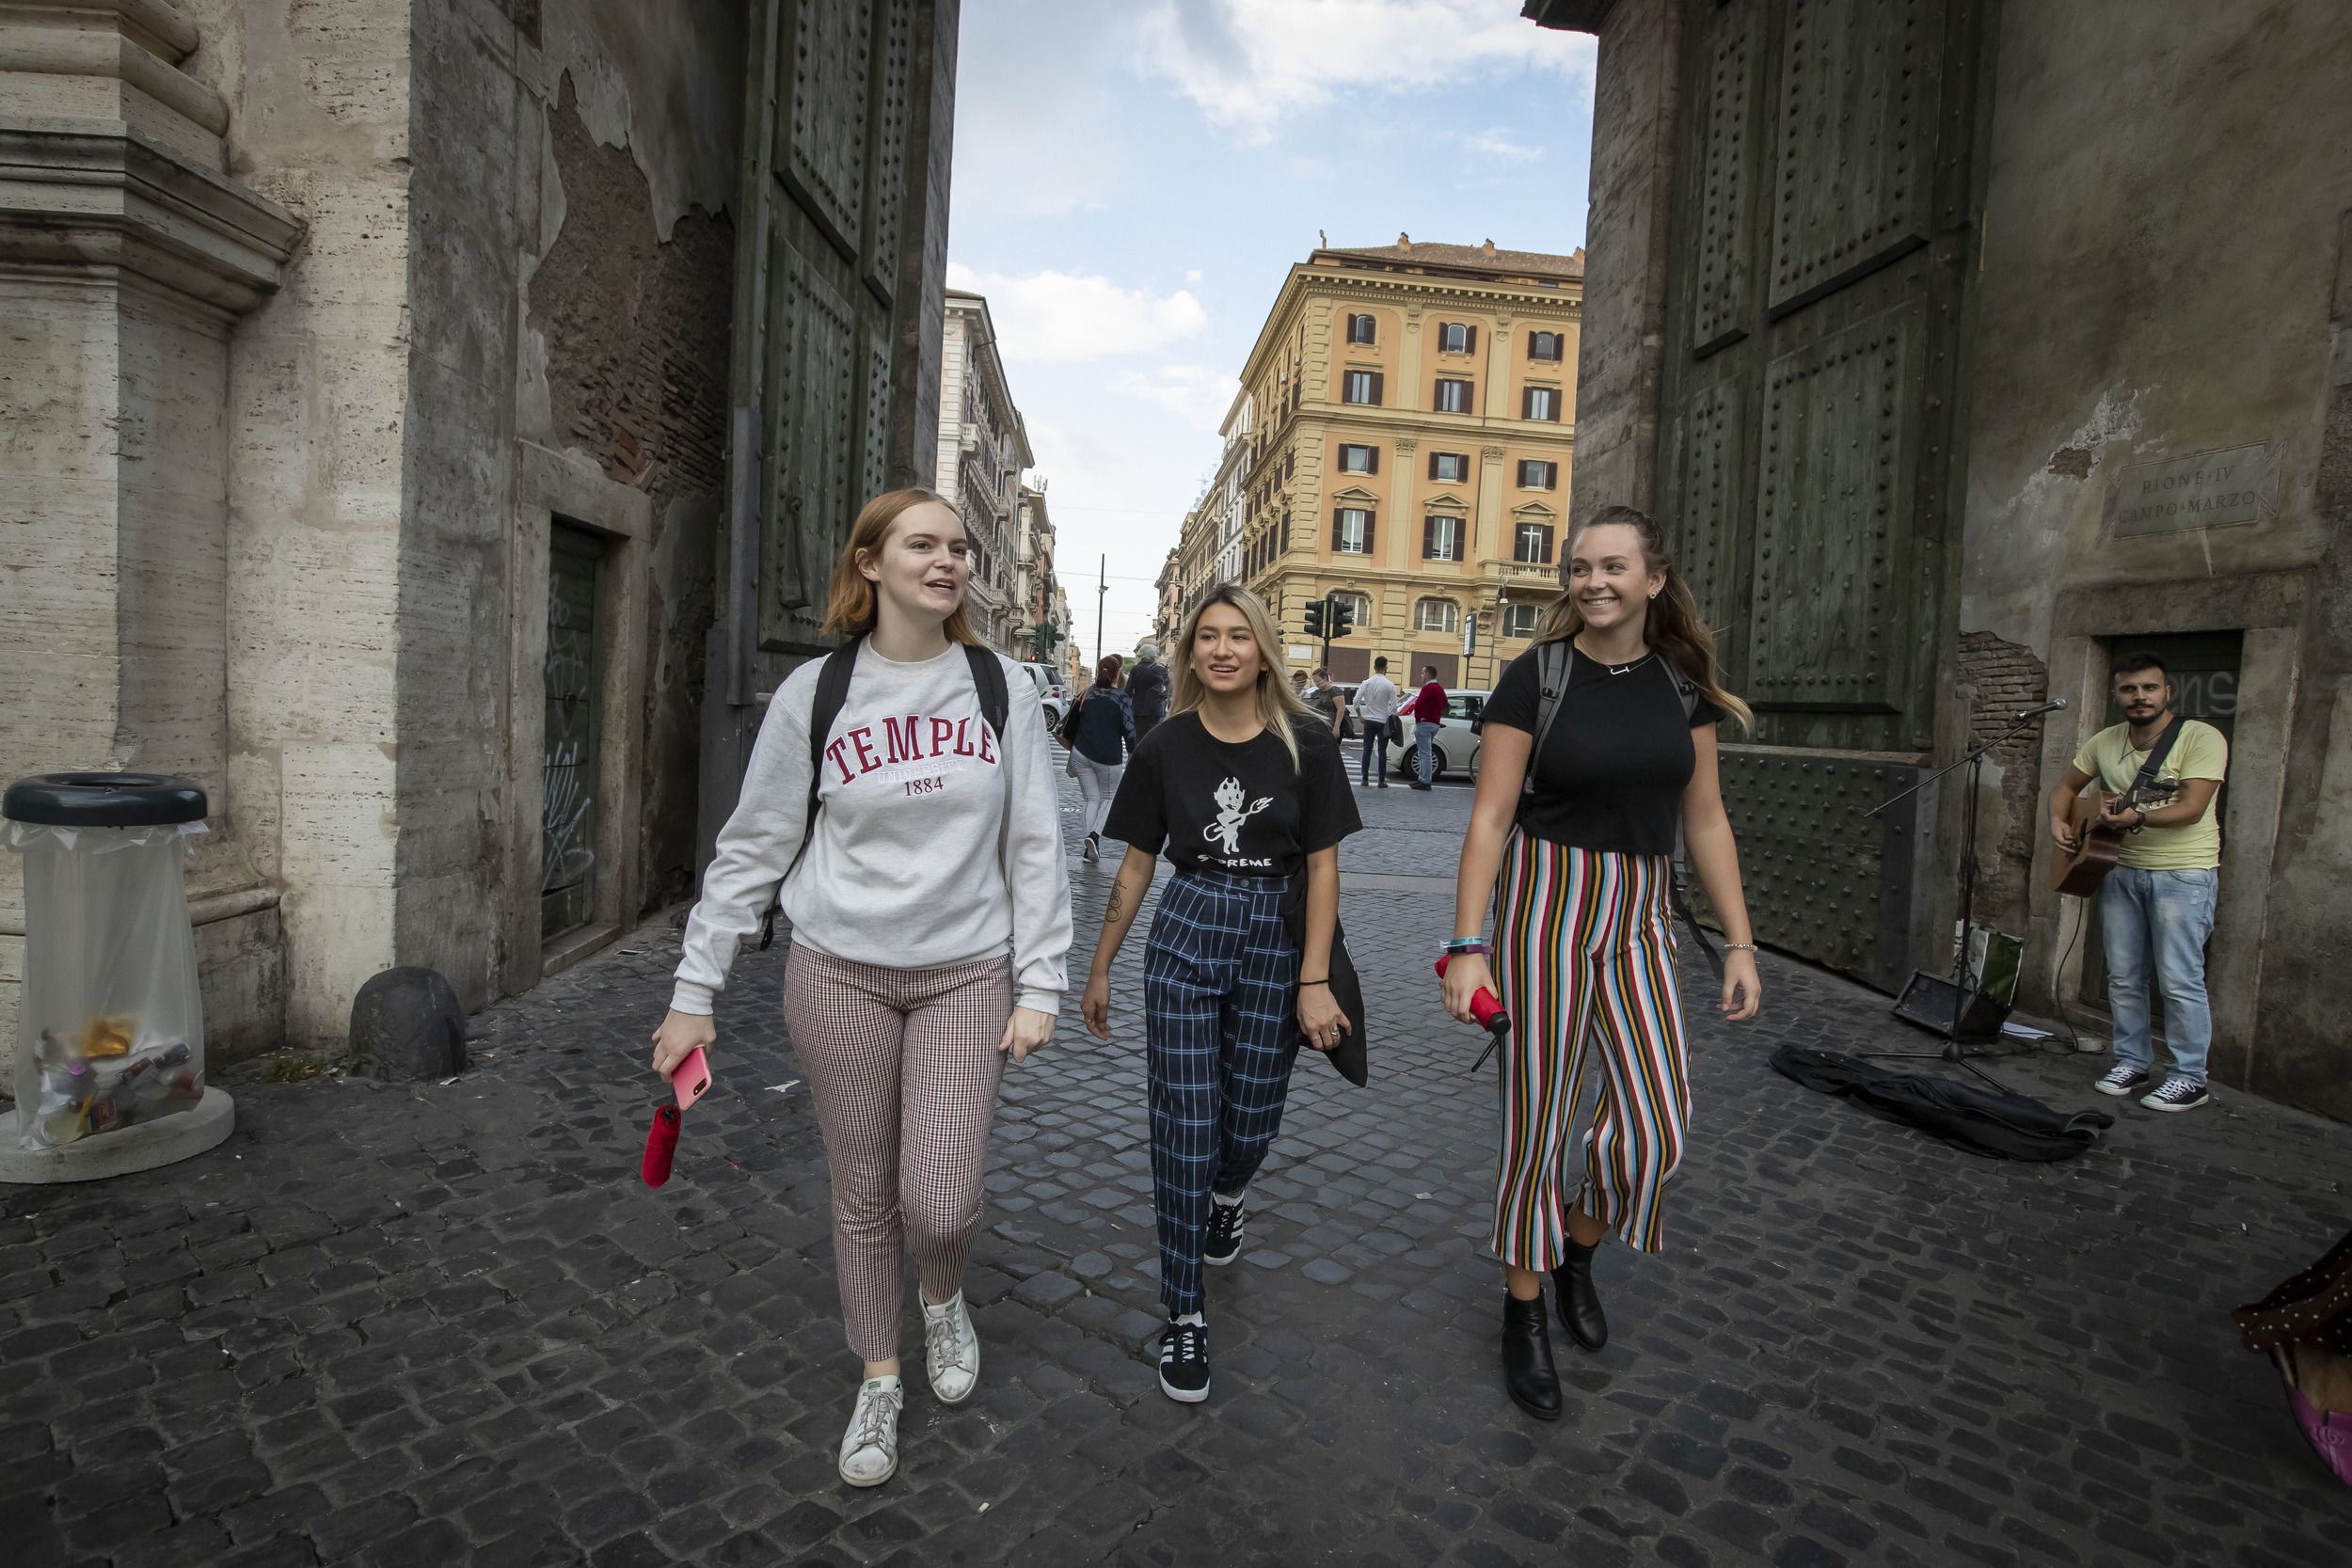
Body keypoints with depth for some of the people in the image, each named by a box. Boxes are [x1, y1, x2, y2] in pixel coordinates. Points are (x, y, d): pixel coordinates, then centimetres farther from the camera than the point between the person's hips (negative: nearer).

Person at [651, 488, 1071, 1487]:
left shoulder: (1001, 688, -1)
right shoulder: (814, 692, -3)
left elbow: (1035, 846, 0)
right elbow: (752, 850, 2)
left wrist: (1038, 986, -4)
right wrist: (695, 991, 1)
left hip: (965, 974, 0)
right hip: (839, 972, 0)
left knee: (940, 1202, -3)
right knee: (863, 1195, 12)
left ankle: (943, 1299, 35)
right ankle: (879, 1380, 37)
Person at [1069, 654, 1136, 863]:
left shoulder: (1087, 694, 4)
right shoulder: (1121, 699, -8)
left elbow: (1072, 724, 14)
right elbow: (1129, 731, -12)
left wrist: (1074, 748, 28)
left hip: (1082, 755, 3)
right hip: (1109, 759, -3)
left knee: (1092, 799, 11)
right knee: (1109, 798, 15)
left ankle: (1090, 848, 4)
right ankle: (1095, 835, -9)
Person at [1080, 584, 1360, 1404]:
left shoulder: (1305, 744, -5)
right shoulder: (1165, 747, -1)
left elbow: (1322, 865, -3)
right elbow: (1136, 863, 7)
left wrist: (1314, 981, -8)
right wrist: (1100, 968, 10)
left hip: (1277, 939, 0)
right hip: (1185, 935, 1)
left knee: (1251, 1121, 9)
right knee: (1185, 1127, 1)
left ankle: (1229, 1193, 48)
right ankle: (1184, 1314, 16)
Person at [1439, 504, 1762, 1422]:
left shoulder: (1683, 685, 5)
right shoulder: (1535, 677, -7)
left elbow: (1705, 822, 9)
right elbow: (1490, 818, -10)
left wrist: (1739, 942, 6)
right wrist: (1467, 945, -15)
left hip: (1640, 917, 4)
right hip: (1547, 905, -4)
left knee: (1656, 1122, 2)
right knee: (1538, 1118, 3)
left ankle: (1577, 1250, 33)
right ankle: (1523, 1312, 24)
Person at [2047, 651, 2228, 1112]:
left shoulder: (2201, 738, -10)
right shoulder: (2104, 742, 7)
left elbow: (2192, 808, -20)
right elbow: (2067, 786, 18)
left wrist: (2137, 817, -33)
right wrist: (2058, 821, 0)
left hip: (2184, 873, -6)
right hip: (2122, 870, 6)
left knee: (2179, 980, -5)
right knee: (2123, 977, 10)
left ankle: (2190, 1078, 7)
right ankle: (2133, 1062, 23)